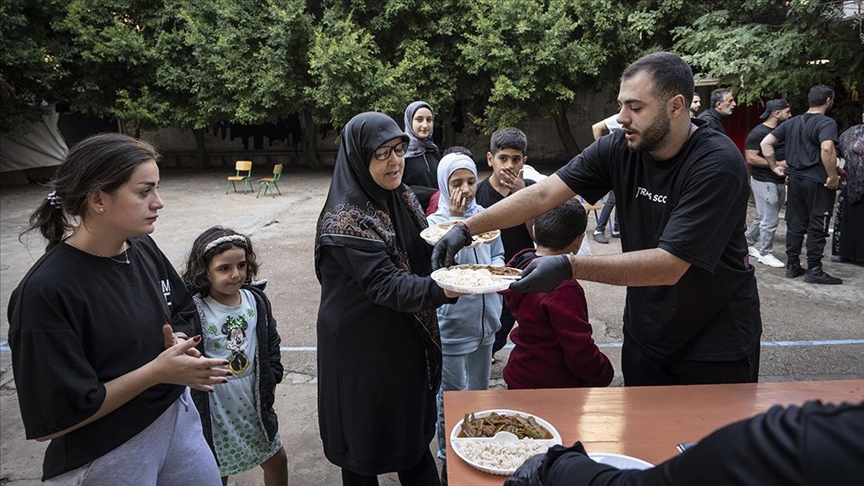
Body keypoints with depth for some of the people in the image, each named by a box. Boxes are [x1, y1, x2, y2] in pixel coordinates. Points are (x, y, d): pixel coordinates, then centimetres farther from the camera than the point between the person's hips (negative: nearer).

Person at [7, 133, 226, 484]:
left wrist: (179, 346, -12)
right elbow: (53, 420, -21)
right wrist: (156, 371, -24)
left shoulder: (143, 248, -5)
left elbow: (181, 314, 10)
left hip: (178, 418, 6)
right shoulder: (47, 292, -24)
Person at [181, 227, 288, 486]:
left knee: (276, 459, 21)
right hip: (215, 408, -5)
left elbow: (271, 343, 8)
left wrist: (271, 381, 4)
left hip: (254, 402, 5)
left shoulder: (256, 299, -2)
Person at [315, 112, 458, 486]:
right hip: (364, 346, -7)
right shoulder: (345, 218, -23)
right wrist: (441, 290, -46)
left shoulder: (403, 197, 1)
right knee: (365, 438, 12)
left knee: (415, 428, 21)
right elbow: (385, 284, -30)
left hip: (409, 340, 7)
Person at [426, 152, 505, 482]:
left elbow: (498, 254, 12)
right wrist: (455, 221, -25)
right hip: (453, 322, -5)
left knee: (479, 390, 21)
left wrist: (495, 269, -10)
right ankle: (449, 458, 26)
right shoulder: (436, 221, -11)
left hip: (485, 318, 5)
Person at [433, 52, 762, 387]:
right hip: (645, 331, 5)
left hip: (716, 343, -4)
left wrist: (569, 267, -40)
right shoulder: (619, 148, -9)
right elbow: (543, 194, -13)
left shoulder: (718, 165, -25)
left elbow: (669, 265, -32)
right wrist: (466, 228, -23)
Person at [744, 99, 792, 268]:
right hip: (764, 182, -8)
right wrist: (777, 164, -21)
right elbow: (750, 158, -20)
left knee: (764, 217, 16)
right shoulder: (758, 133, -14)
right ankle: (766, 254, 8)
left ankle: (747, 242, 31)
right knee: (770, 220, -4)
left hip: (779, 181, 8)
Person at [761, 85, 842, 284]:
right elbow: (827, 148, -29)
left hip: (795, 179, 6)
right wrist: (833, 176, -20)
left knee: (795, 225, 12)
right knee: (817, 228, 1)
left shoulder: (792, 122, 11)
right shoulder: (826, 123, -11)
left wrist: (775, 167, 11)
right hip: (817, 181, -6)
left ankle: (792, 266, 16)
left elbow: (765, 143, 9)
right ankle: (814, 271, 6)